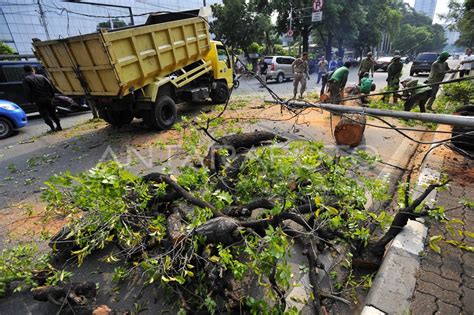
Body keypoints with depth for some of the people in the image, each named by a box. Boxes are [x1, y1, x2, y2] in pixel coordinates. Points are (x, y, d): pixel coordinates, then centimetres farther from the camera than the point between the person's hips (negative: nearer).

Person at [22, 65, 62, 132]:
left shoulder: (26, 79, -3)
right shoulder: (41, 77, 8)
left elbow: (27, 92, -11)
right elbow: (50, 86, 2)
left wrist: (31, 100, 1)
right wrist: (52, 95, 9)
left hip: (39, 100, -4)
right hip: (47, 98, 4)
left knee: (45, 115, 4)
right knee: (52, 113, 14)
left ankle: (52, 128, -2)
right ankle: (59, 126, 17)